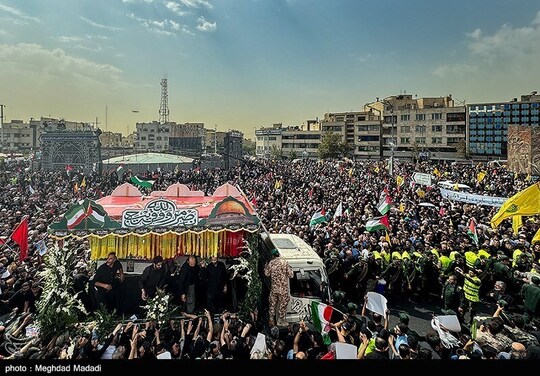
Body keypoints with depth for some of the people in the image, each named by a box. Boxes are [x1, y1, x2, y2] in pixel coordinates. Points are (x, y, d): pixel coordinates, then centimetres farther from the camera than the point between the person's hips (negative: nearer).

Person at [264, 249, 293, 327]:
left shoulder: (270, 263, -1)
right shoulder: (284, 262, -10)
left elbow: (267, 274, 8)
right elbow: (290, 275, -9)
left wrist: (266, 267, 23)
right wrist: (290, 269, 10)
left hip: (274, 288, 3)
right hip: (283, 288, -3)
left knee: (272, 304, 15)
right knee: (283, 304, 9)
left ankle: (271, 320, 21)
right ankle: (280, 321, 15)